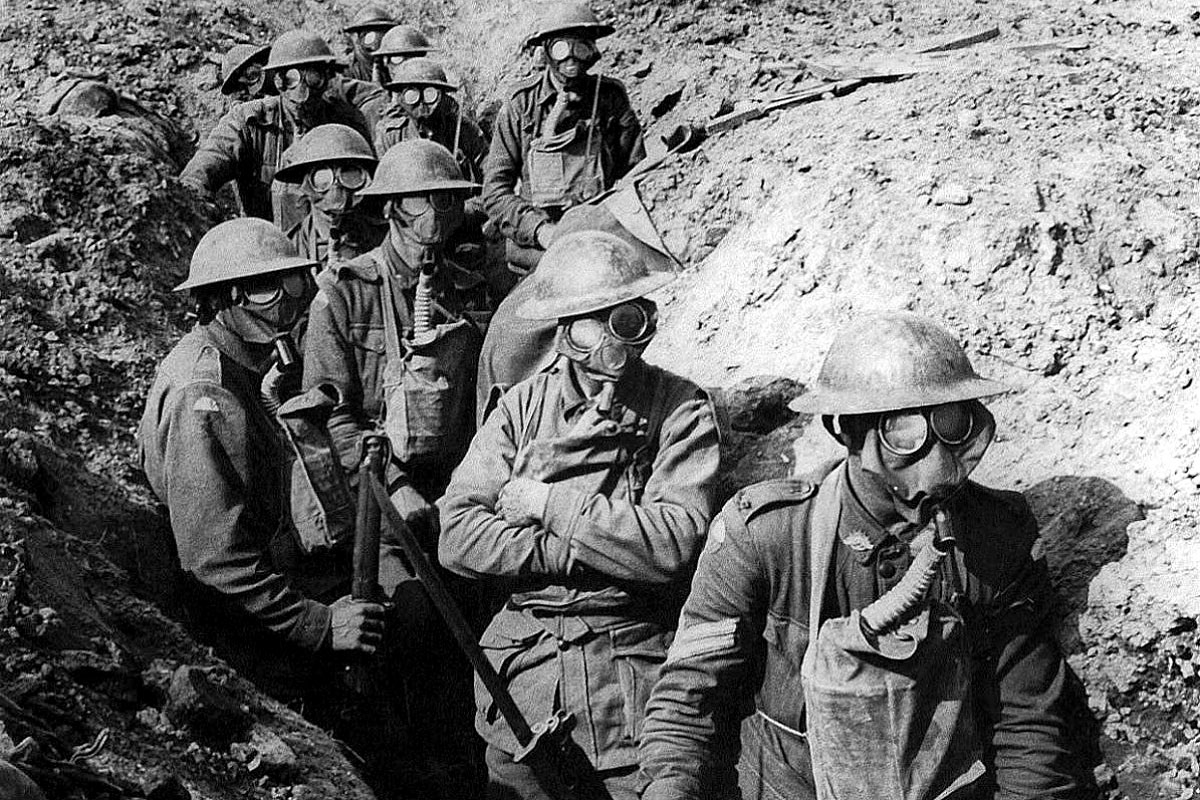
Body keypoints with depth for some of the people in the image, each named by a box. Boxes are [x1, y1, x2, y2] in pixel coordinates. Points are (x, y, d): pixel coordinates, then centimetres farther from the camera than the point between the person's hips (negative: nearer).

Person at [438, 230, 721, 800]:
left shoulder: (682, 410, -5)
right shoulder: (523, 406, 2)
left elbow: (673, 544, -17)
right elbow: (457, 538, -6)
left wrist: (549, 505, -12)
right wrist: (583, 550, -14)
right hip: (524, 668, 2)